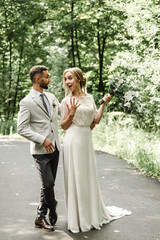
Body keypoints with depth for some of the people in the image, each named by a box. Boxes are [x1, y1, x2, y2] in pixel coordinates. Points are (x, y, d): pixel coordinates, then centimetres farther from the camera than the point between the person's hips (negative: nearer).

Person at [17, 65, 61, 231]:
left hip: (54, 148, 6)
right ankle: (52, 207, 17)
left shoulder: (51, 97, 11)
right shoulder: (27, 102, -9)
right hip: (41, 150, -6)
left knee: (49, 184, 10)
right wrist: (42, 140, -18)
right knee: (48, 184, -12)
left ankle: (40, 218, 21)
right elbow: (21, 129, -13)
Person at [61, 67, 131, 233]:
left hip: (87, 139, 4)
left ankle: (93, 215, 28)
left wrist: (104, 103, 7)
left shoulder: (89, 98, 10)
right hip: (73, 140, -4)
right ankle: (78, 219, 13)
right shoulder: (67, 101, -2)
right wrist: (72, 112, -17)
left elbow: (96, 120, 8)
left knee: (89, 176, 13)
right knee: (75, 177, 0)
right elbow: (64, 126, -1)